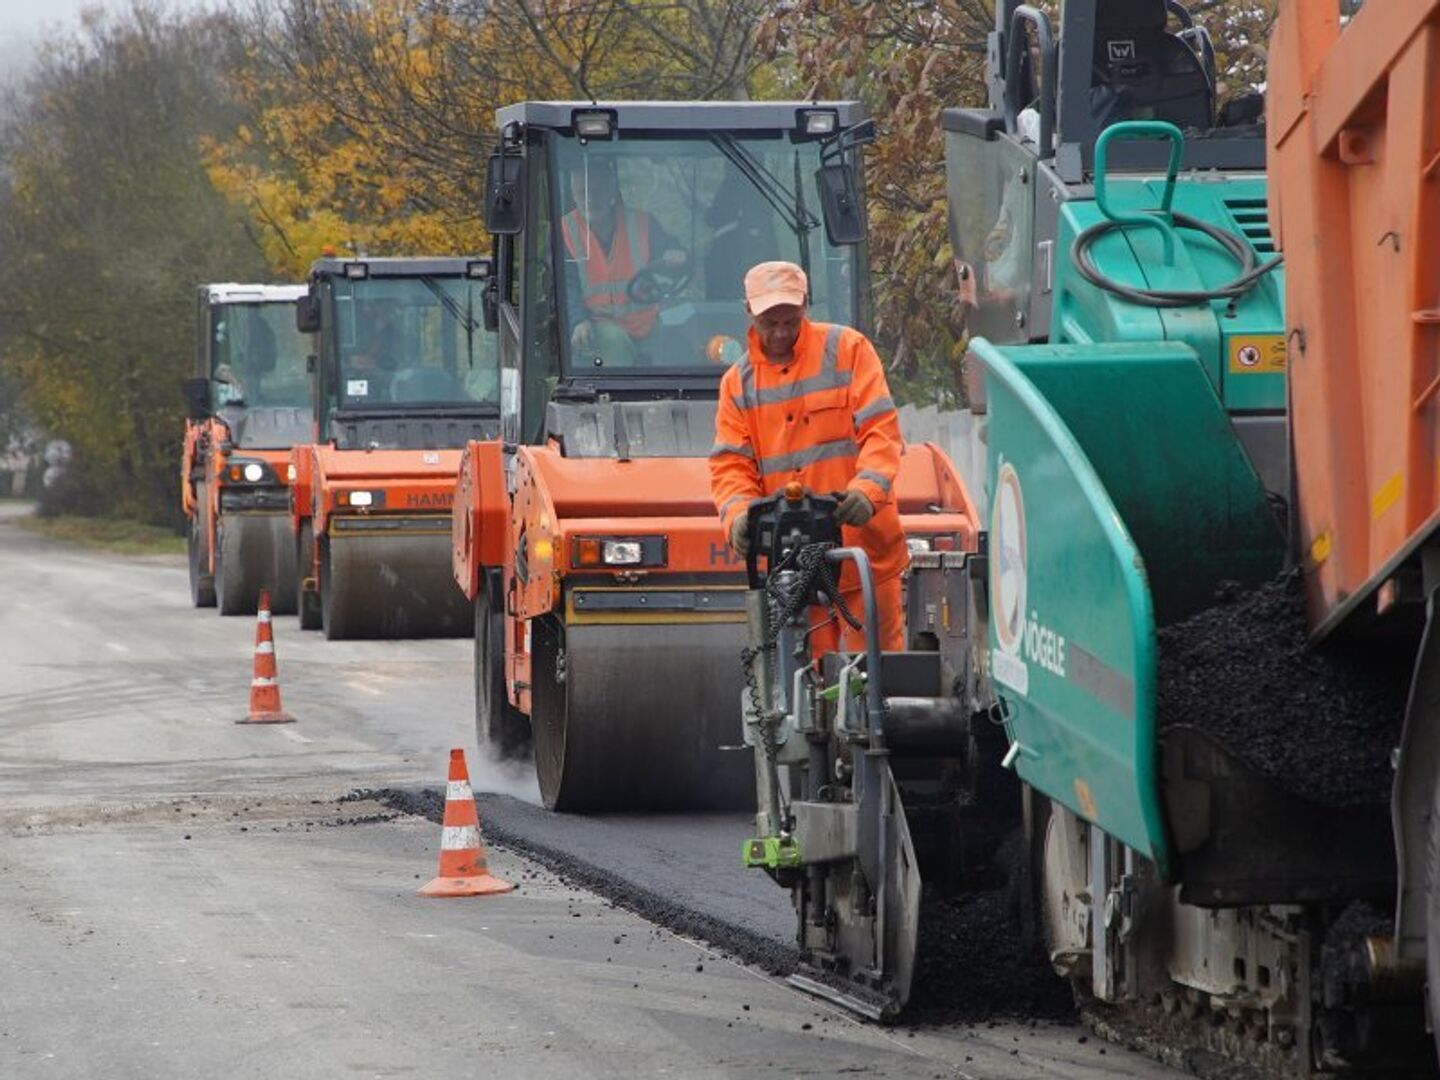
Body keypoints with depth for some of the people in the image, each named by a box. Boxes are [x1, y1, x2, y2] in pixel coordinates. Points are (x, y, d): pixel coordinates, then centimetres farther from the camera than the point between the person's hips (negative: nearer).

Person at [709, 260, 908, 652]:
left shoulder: (847, 349, 3)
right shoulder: (738, 382, 13)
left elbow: (881, 431, -5)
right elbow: (730, 464, 7)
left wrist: (867, 491, -23)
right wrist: (738, 515, -15)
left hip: (862, 547, -3)